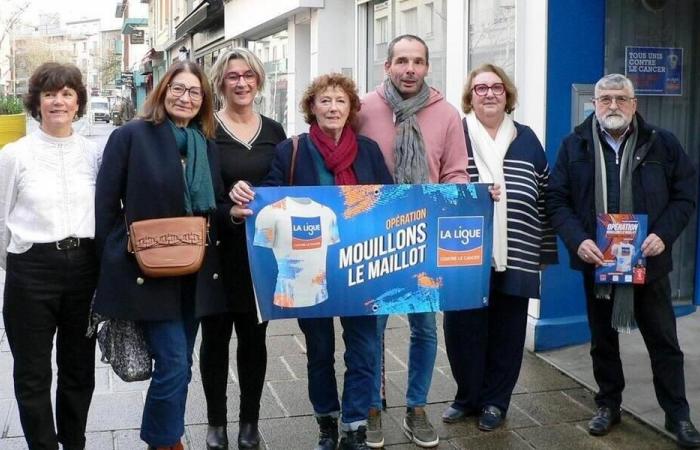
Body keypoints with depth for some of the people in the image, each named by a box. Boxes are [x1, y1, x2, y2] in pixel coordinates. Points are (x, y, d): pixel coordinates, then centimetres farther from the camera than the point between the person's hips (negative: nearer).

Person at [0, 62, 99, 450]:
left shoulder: (93, 153, 2)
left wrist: (88, 258, 11)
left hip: (84, 267, 3)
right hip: (32, 270, -2)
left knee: (79, 367, 15)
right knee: (33, 373, 9)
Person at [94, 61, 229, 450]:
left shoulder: (207, 145, 11)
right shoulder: (130, 136, -5)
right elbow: (105, 206, -6)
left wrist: (234, 210, -6)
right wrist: (114, 263, -9)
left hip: (196, 272, 6)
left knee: (179, 364, 14)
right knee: (174, 363, -8)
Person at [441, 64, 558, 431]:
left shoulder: (526, 140, 9)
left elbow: (545, 198, 12)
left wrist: (546, 251, 10)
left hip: (514, 257, 2)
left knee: (506, 331, 8)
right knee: (462, 328, 4)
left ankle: (495, 401, 26)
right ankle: (467, 397, 25)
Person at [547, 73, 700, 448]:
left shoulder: (662, 144, 0)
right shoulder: (575, 145, 1)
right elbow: (556, 199, -1)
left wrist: (663, 235, -13)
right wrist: (577, 239, -15)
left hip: (648, 261, -1)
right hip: (596, 261, 1)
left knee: (663, 341, 8)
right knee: (602, 339, 14)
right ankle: (608, 404, 31)